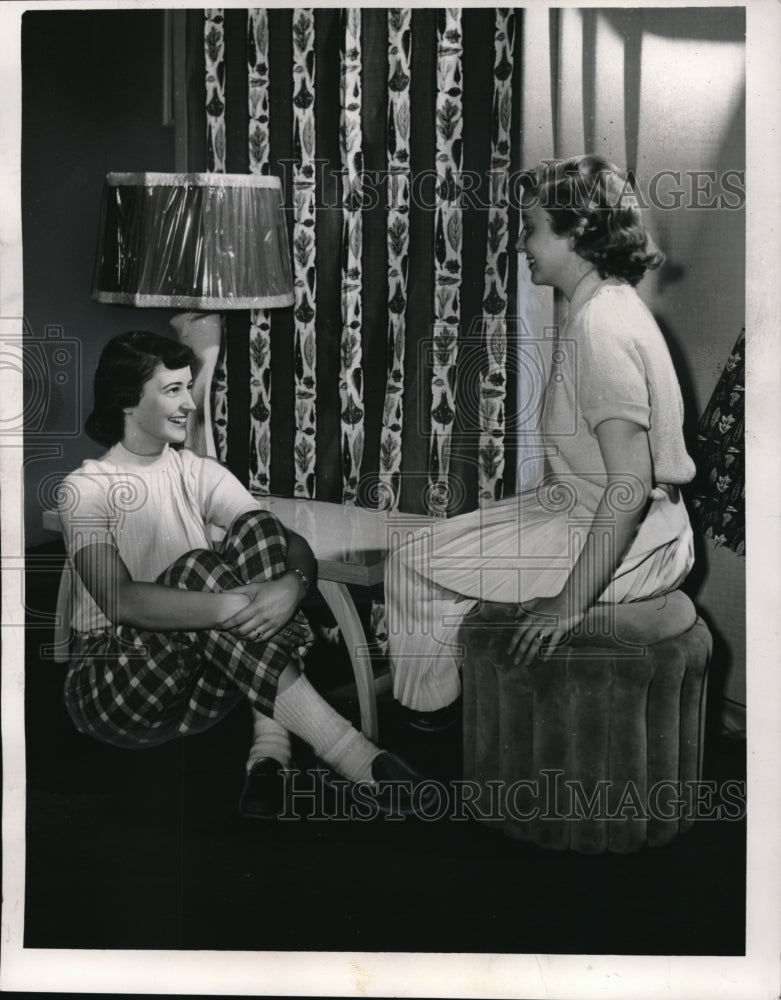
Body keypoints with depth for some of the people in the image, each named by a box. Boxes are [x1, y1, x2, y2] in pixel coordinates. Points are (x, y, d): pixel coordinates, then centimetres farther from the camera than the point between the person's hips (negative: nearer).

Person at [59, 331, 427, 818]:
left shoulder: (199, 473, 9)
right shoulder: (86, 488, -7)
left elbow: (296, 546, -4)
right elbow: (118, 601, -25)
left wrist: (293, 583, -30)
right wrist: (235, 606, -37)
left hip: (203, 683, 5)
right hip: (112, 682, -5)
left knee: (258, 527, -16)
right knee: (196, 567, -31)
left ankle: (270, 747, -31)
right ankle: (352, 754, -38)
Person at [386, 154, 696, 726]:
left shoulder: (601, 326, -23)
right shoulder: (608, 306, 10)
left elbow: (629, 484, -29)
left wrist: (569, 603, -25)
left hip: (624, 545, -10)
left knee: (414, 568, -5)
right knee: (438, 546, 21)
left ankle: (428, 722, 14)